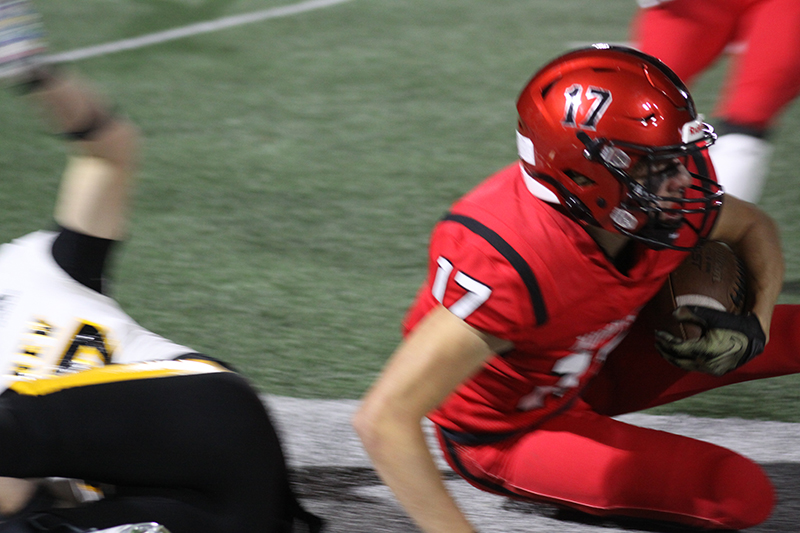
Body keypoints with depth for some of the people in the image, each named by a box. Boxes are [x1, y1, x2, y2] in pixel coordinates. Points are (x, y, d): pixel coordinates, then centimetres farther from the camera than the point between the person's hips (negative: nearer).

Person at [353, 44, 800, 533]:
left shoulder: (663, 210, -19)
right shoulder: (512, 267, -41)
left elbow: (753, 227, 6)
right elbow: (384, 419, -43)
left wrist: (756, 324, -13)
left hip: (595, 368, 7)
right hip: (508, 433, -7)